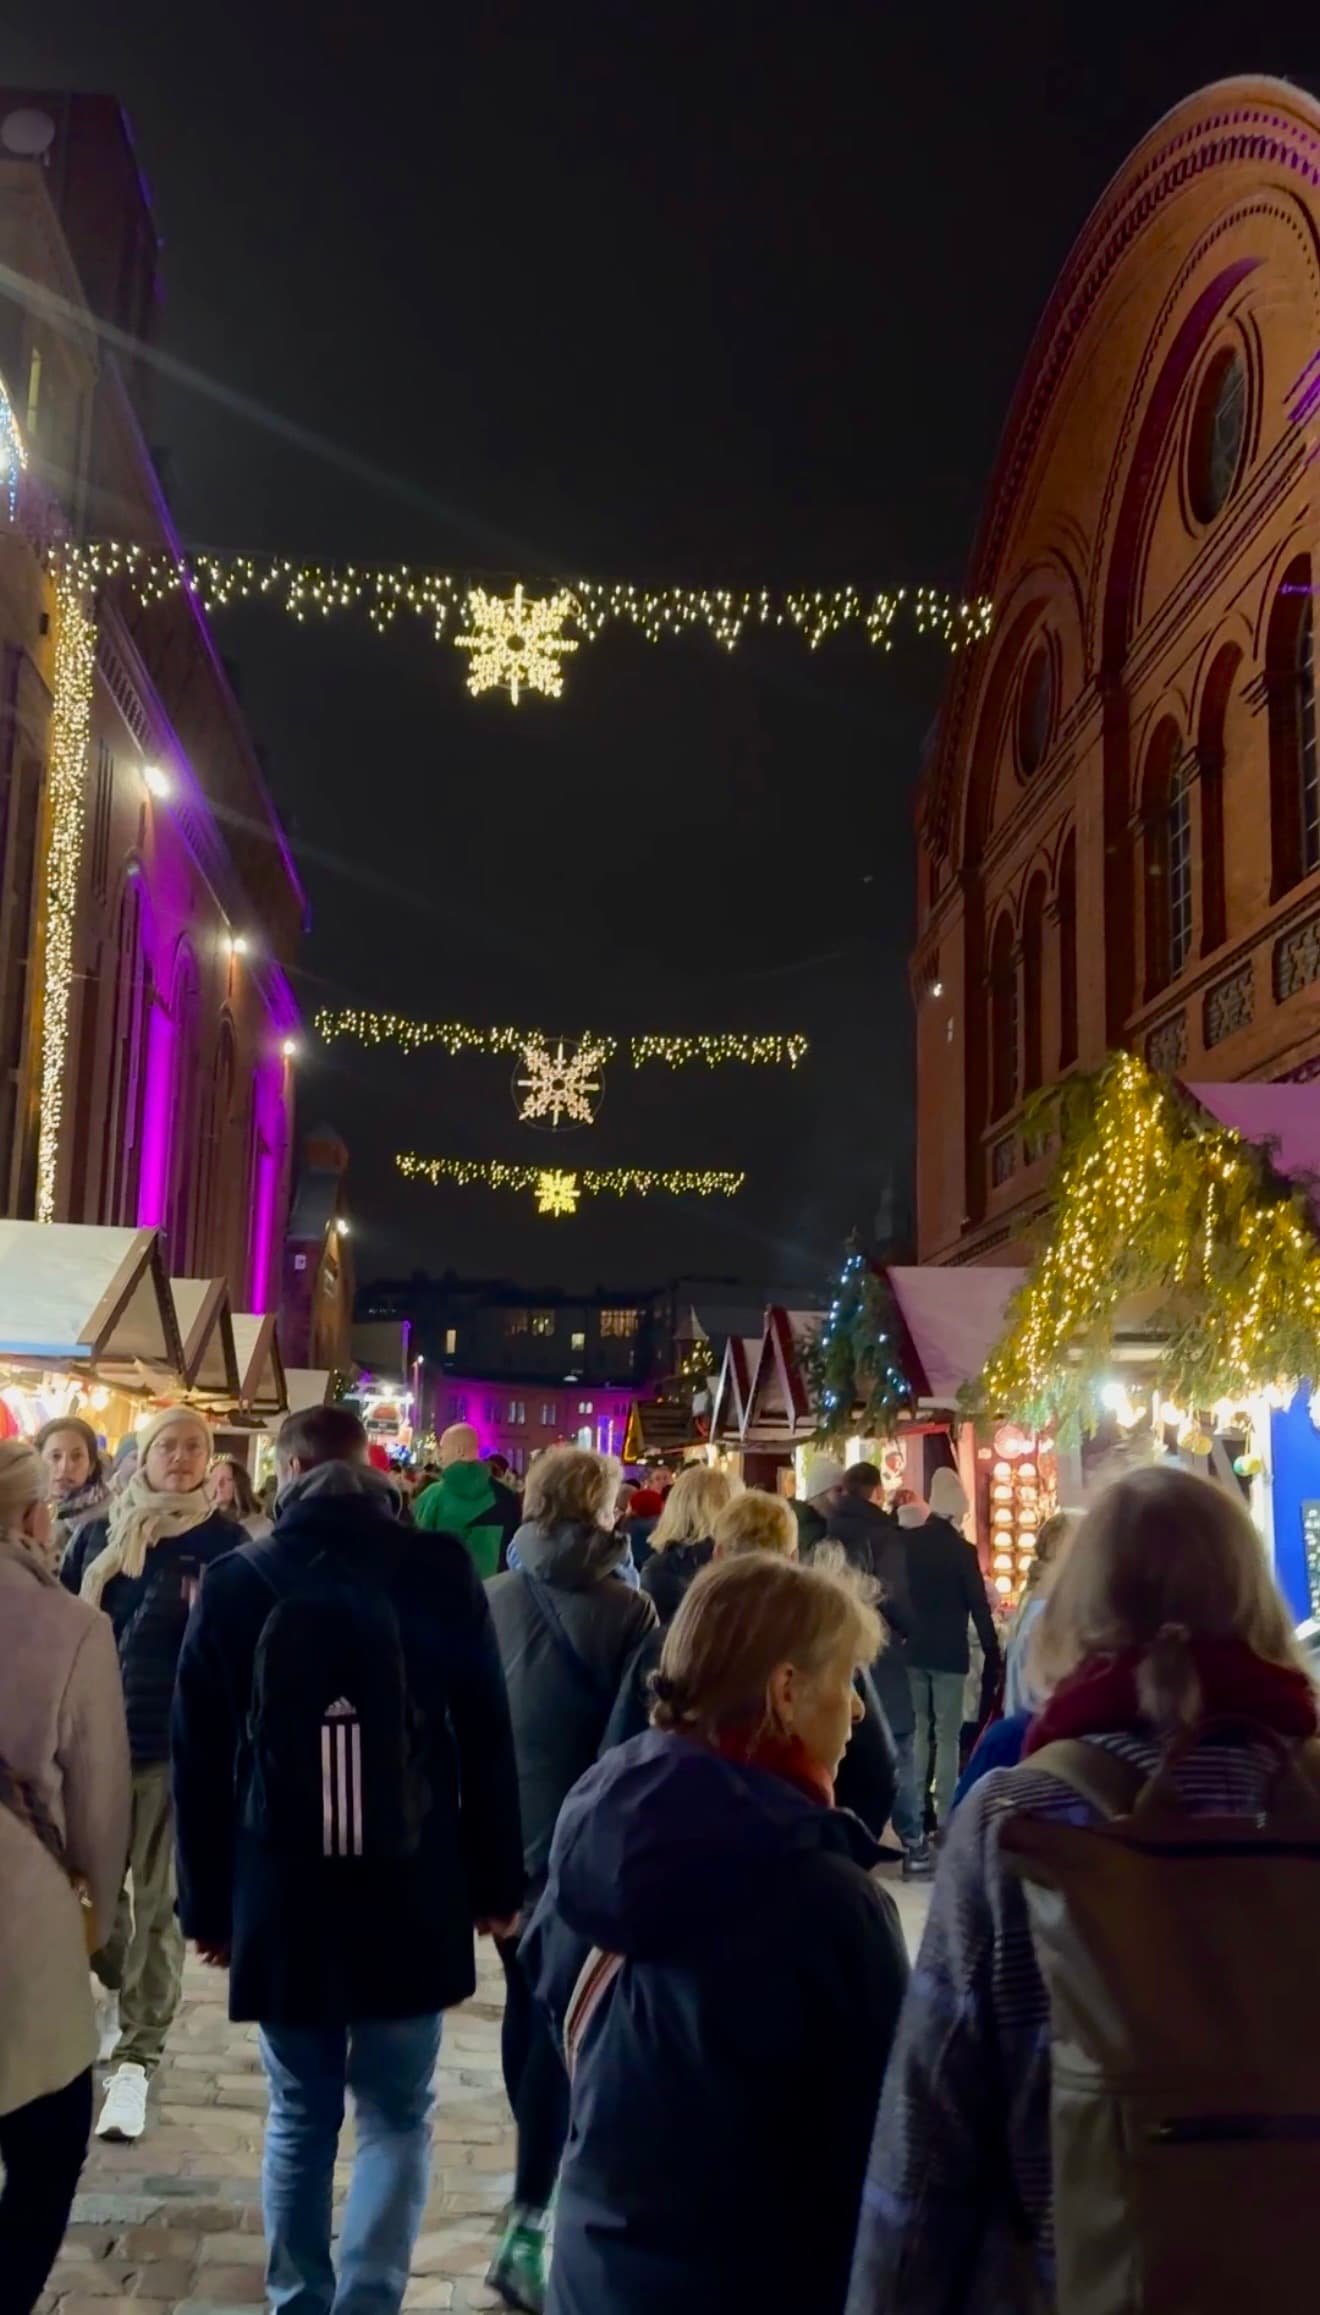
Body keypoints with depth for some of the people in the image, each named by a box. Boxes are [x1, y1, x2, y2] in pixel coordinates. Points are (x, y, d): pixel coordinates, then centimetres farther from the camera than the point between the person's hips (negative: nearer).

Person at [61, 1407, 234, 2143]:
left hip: (178, 1745, -3)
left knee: (159, 1905, 3)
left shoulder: (225, 1544, -4)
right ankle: (129, 1996, 40)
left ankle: (137, 2060, 12)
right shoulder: (98, 1535, 6)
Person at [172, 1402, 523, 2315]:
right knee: (396, 2117, 12)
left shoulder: (235, 1580, -2)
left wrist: (208, 1901, 10)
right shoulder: (440, 1570, -4)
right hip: (412, 1894, -1)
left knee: (301, 2117, 17)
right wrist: (497, 1881, 6)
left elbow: (200, 1758, 2)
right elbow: (488, 1738, -2)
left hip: (279, 1895, 1)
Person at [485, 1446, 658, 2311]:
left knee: (527, 2004, 22)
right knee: (567, 2020, 2)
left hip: (503, 1833, 5)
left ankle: (539, 2170, 37)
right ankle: (529, 2224, -4)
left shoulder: (488, 1600, -2)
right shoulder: (625, 1609, -13)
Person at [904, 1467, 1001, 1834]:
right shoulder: (962, 1549, -12)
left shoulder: (907, 1541, 0)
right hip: (949, 1652, -4)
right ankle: (944, 1814, 0)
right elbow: (979, 1607, -10)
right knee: (947, 1734, 1)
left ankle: (916, 1808, 15)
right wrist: (993, 1655, -2)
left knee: (919, 1729, 14)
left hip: (913, 1648, 4)